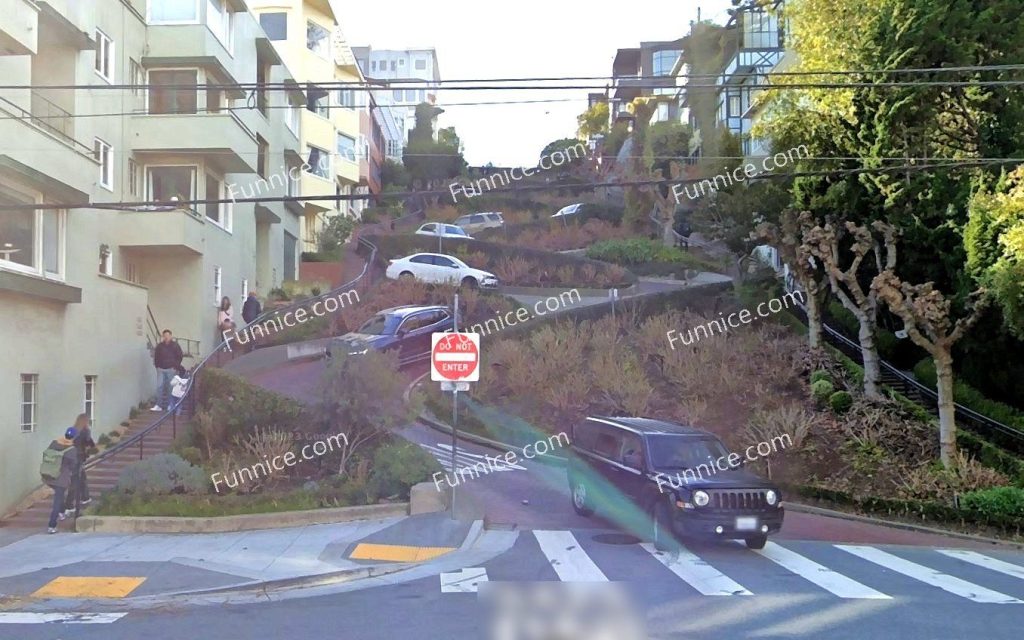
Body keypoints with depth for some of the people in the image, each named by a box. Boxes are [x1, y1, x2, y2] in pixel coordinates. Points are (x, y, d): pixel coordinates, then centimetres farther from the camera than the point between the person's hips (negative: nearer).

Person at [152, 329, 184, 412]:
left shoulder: (175, 345, -2)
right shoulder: (159, 346, 5)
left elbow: (180, 356, 0)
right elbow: (156, 356, 15)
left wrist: (176, 366, -5)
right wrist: (157, 366, 5)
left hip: (171, 369, -2)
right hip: (161, 369, 2)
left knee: (170, 387, 3)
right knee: (159, 386, -3)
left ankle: (170, 405, 12)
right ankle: (158, 405, -2)